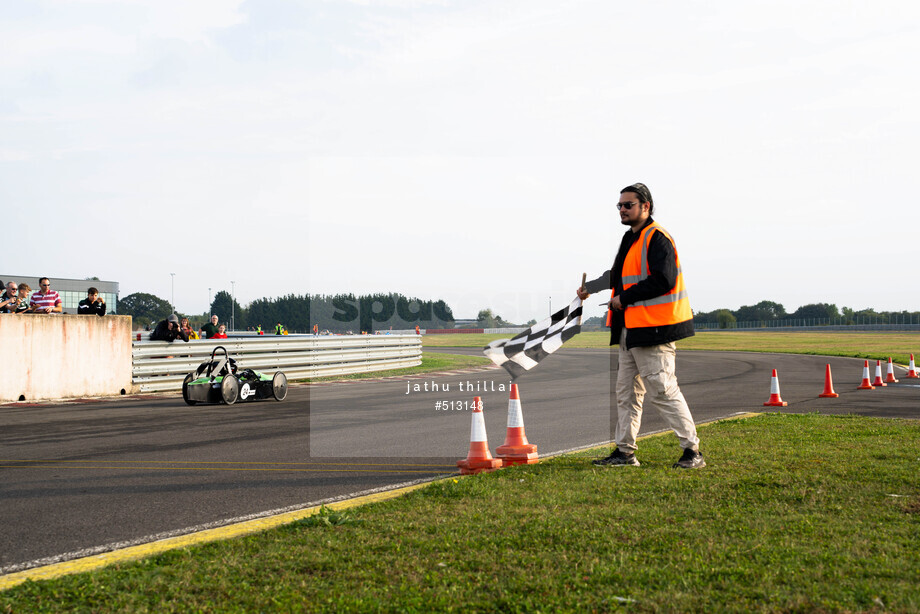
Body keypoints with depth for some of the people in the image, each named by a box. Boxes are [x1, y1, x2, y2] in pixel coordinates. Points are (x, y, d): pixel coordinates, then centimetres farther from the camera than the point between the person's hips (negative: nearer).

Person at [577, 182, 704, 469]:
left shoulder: (657, 238, -12)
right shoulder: (631, 240, 19)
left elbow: (663, 281, -22)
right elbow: (618, 276, 33)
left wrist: (624, 299, -16)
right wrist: (589, 288, 40)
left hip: (653, 329, -10)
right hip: (630, 328, 10)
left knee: (663, 391, -10)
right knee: (626, 392, 13)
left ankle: (692, 451, -2)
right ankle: (625, 451, 20)